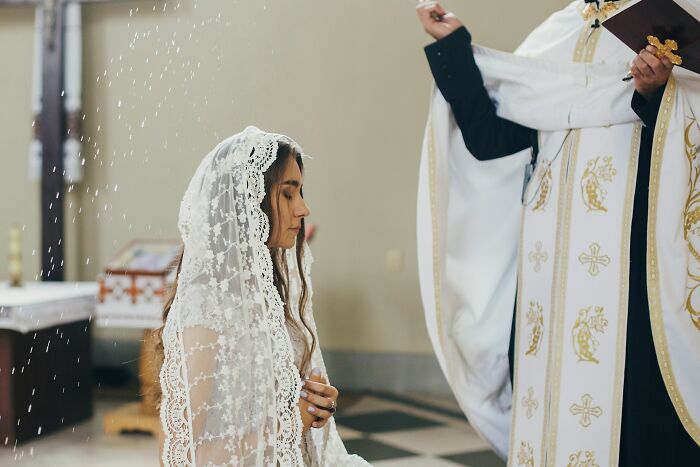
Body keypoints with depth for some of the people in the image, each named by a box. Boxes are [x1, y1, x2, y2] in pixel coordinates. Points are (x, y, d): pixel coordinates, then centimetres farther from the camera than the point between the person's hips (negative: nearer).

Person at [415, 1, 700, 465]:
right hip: (549, 259, 5)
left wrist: (655, 93, -22)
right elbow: (488, 139, 8)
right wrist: (452, 44, 6)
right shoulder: (552, 37, 17)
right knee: (543, 396, 7)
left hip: (635, 251, -4)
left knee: (624, 398, -5)